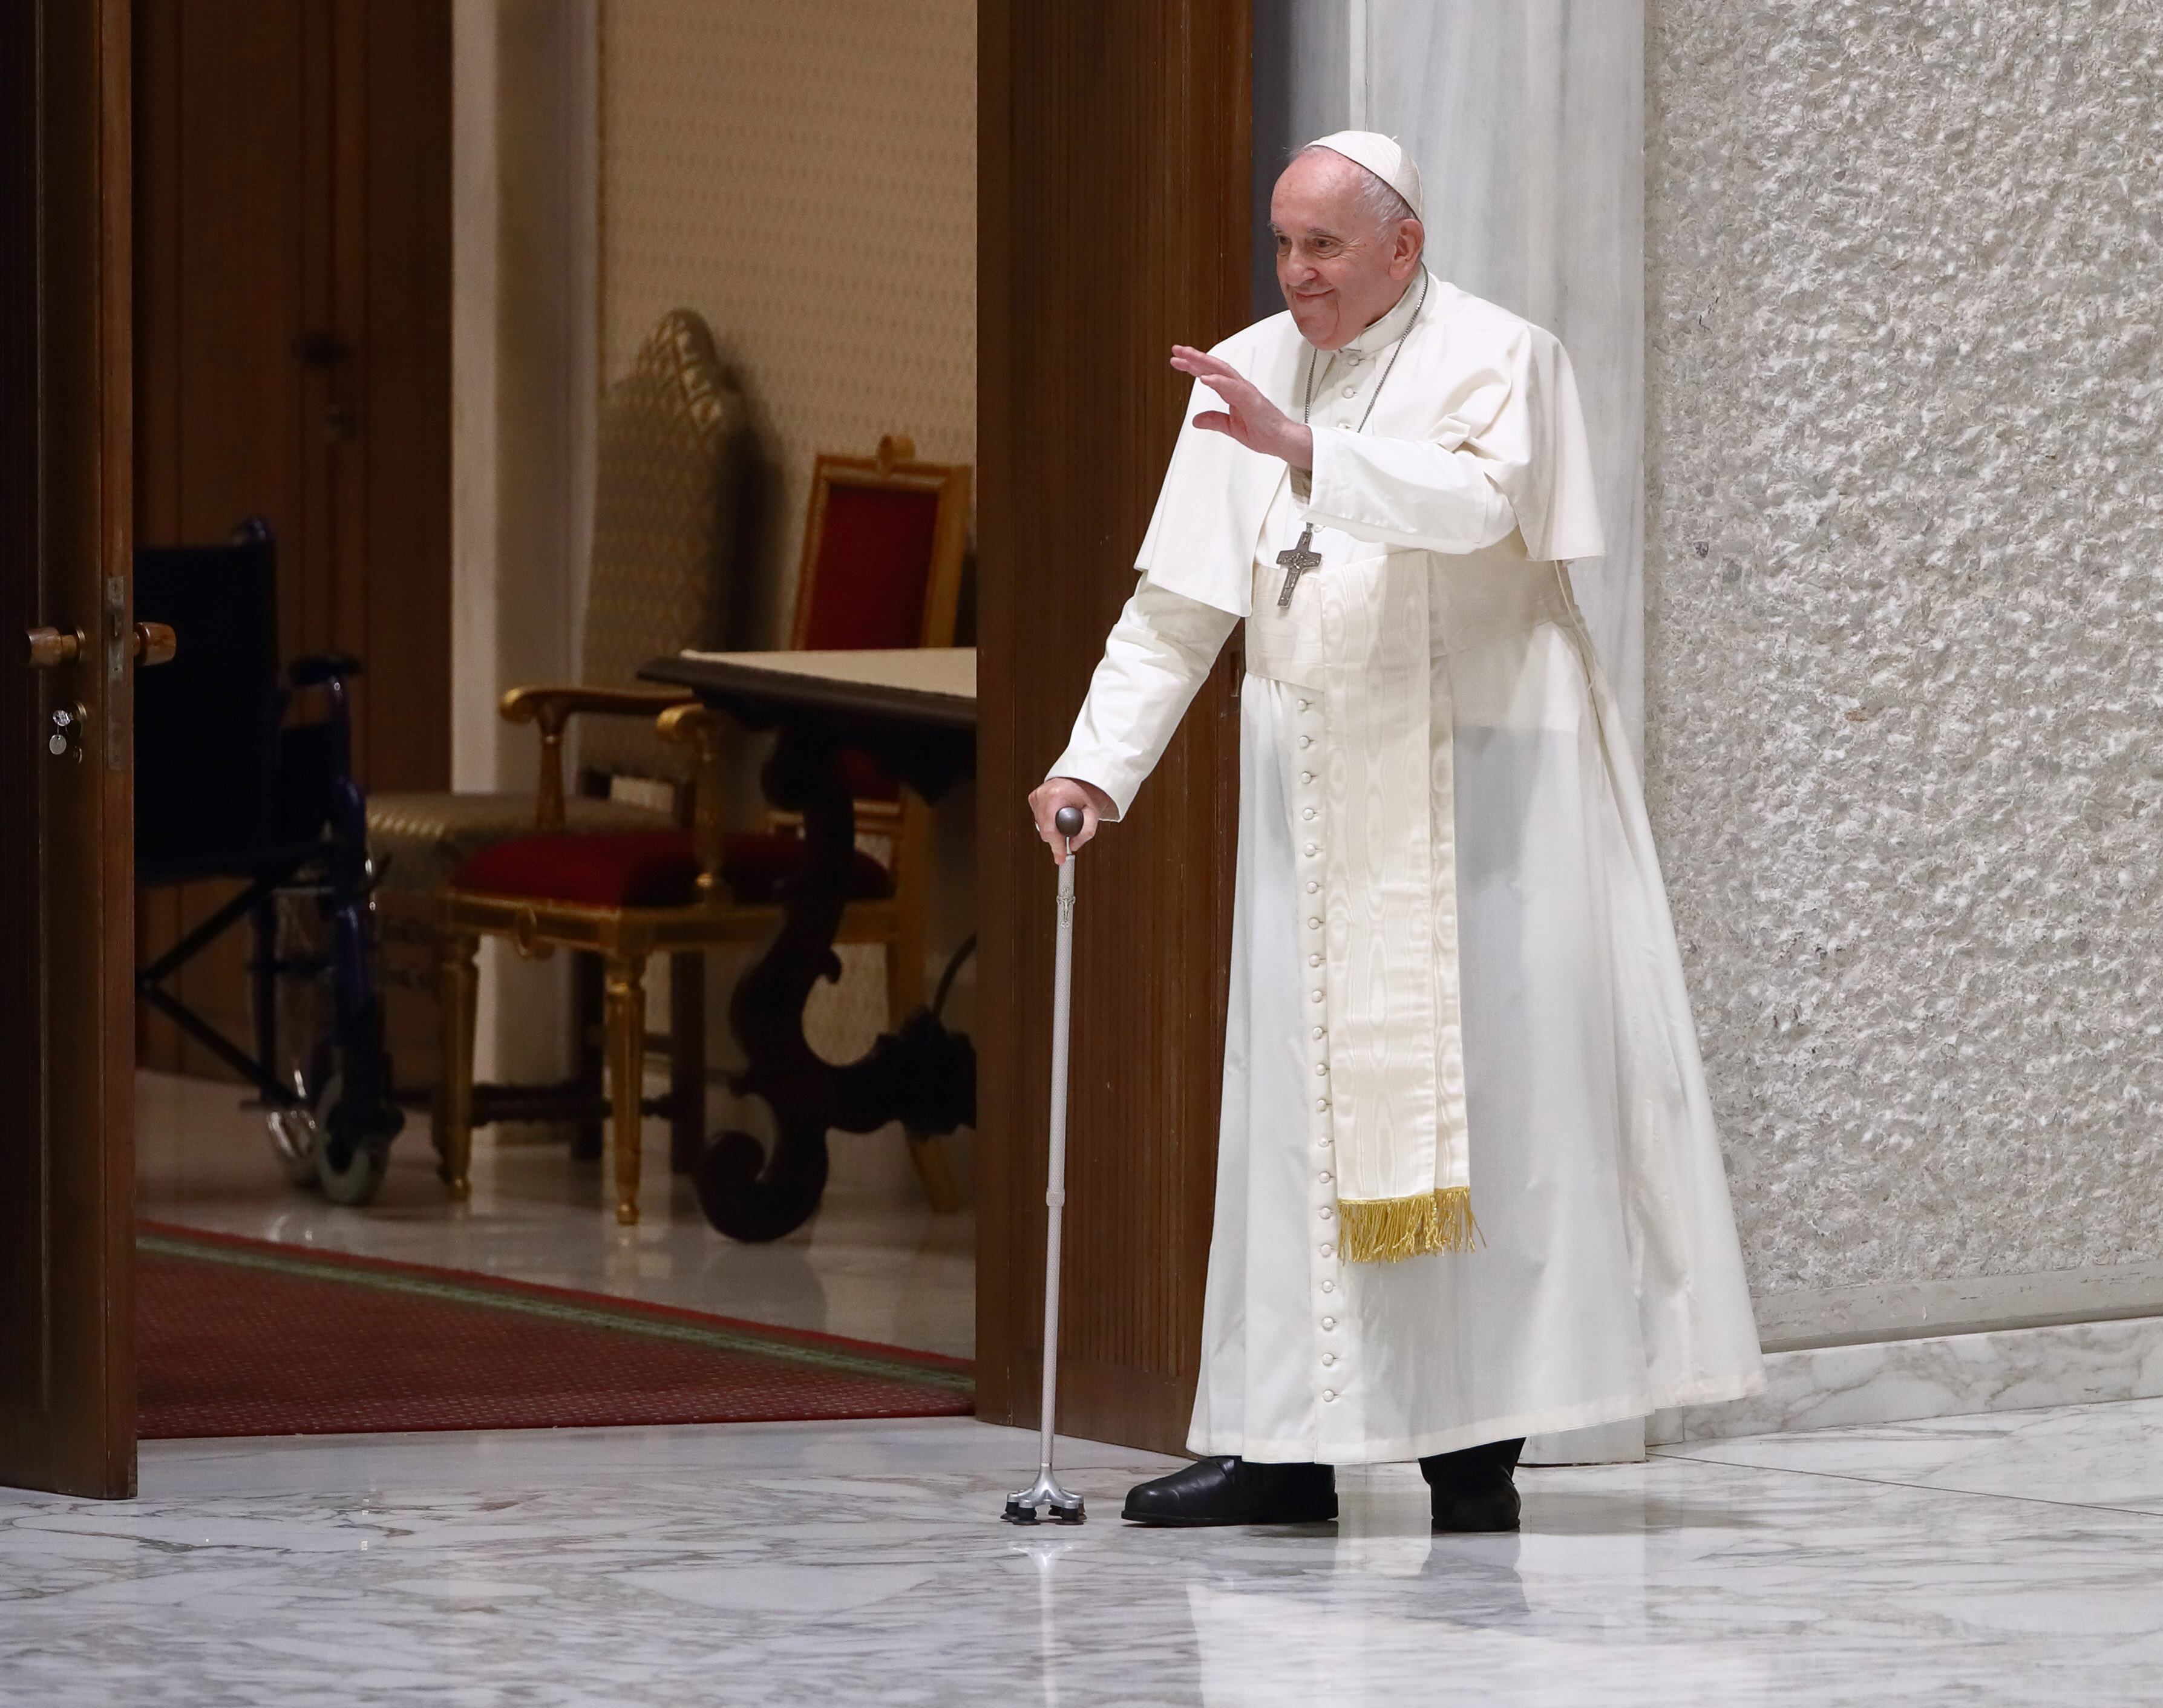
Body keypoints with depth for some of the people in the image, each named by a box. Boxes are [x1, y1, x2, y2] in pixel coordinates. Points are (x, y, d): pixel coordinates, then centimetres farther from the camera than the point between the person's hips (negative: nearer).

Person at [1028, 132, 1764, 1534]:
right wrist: (1098, 766, 1)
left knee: (1482, 1088, -5)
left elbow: (1481, 498, -25)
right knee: (1300, 1101, 2)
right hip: (1316, 803, 5)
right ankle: (1287, 1443, 3)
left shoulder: (1494, 357, -4)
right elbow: (1178, 604, 11)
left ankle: (1481, 1438, -4)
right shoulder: (1248, 375, 11)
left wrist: (1303, 446, -34)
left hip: (1477, 785, -5)